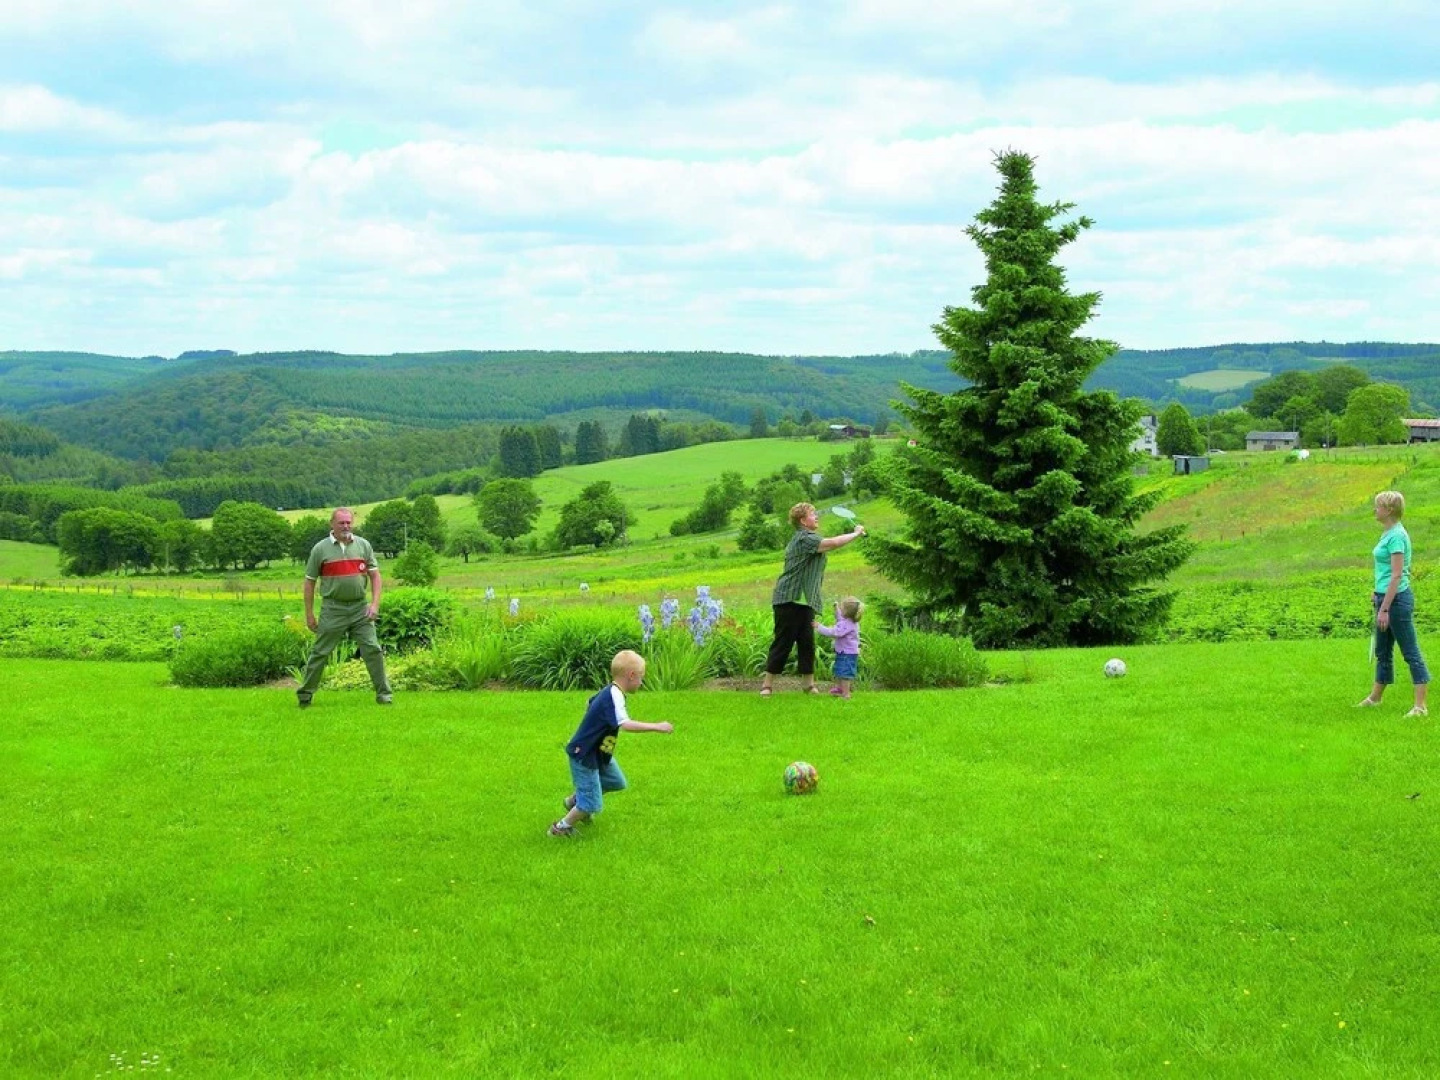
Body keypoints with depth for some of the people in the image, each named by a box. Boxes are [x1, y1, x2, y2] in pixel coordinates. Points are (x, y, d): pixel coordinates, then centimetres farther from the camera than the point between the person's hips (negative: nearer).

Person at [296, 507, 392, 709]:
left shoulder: (363, 545, 6)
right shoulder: (320, 549, -1)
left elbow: (375, 575, 9)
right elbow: (309, 582, 4)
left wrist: (375, 604, -4)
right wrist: (309, 614, 2)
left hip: (360, 608, 2)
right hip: (333, 609, -2)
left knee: (373, 649, -2)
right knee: (320, 652, 2)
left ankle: (383, 694, 7)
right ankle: (305, 695, 13)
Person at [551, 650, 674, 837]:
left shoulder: (608, 692, 4)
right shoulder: (614, 697, -27)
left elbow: (589, 703, 23)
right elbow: (625, 724, -42)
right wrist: (657, 727, -39)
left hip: (599, 753, 10)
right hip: (584, 756, -10)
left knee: (617, 782, 22)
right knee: (592, 804, -5)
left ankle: (575, 800, 37)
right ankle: (561, 828, 15)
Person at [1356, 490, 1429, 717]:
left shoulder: (1396, 535, -18)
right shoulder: (1388, 533, 12)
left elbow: (1397, 575, -21)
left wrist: (1385, 609, -22)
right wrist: (1378, 595, 25)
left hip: (1397, 599, -10)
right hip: (1385, 597, 10)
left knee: (1411, 652, -5)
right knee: (1382, 652, 20)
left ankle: (1421, 706, -3)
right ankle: (1375, 697, 32)